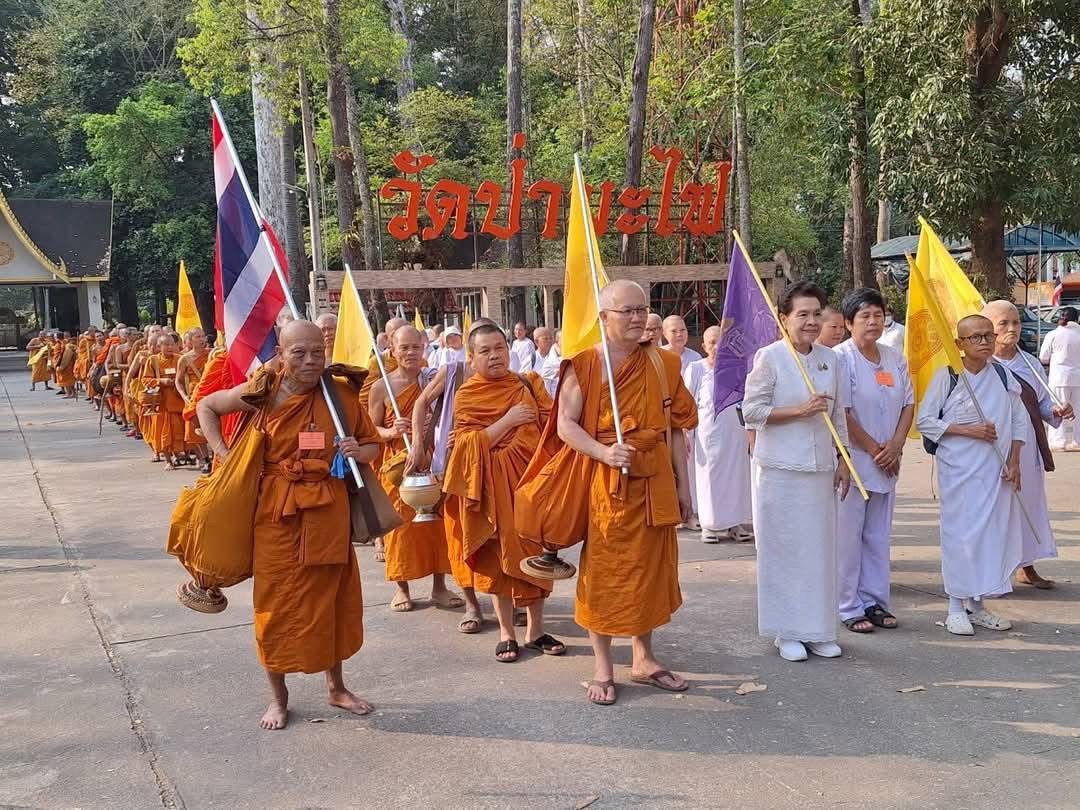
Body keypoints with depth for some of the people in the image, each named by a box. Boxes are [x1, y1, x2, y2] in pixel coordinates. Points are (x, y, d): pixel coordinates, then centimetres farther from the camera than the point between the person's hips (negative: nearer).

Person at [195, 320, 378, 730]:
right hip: (277, 510, -1)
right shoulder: (263, 392, -6)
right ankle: (278, 696, 25)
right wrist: (223, 453, 0)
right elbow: (206, 406, 9)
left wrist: (358, 452, -14)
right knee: (277, 600, 7)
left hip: (328, 510, 2)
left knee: (331, 596, 13)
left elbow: (372, 444, 8)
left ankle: (336, 686, 31)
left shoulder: (341, 394, -3)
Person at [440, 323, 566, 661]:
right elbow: (467, 445, -11)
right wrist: (507, 421, -17)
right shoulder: (466, 396, -2)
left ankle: (535, 630, 20)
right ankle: (506, 633, 16)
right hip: (494, 487, -2)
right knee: (500, 556, 4)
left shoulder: (529, 384, 5)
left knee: (535, 553, 7)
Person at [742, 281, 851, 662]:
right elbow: (751, 410, -10)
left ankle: (818, 629, 20)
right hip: (780, 469, -5)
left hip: (820, 469, 5)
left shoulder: (830, 358, 9)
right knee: (783, 549, 1)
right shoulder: (769, 357, -8)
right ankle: (787, 631, 13)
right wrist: (799, 410, -17)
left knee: (821, 548, 8)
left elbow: (838, 414, 15)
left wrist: (843, 461, 12)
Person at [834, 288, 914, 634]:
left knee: (878, 535, 12)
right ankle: (849, 608, 8)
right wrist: (873, 449, -12)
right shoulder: (840, 358, -11)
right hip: (851, 460, -6)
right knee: (848, 534, -1)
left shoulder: (895, 359, 10)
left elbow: (908, 404, 10)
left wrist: (895, 445, -5)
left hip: (887, 462, 6)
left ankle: (875, 601, 22)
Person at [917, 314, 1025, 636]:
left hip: (996, 470, 4)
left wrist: (1014, 462, 4)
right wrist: (968, 430, -14)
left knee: (994, 533, 7)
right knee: (960, 534, -3)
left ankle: (977, 605, 21)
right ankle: (956, 607, 8)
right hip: (958, 469, -4)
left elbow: (1019, 420, 12)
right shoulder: (946, 376, -6)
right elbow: (925, 421, -6)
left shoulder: (1003, 376, 6)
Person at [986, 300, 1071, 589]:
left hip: (1026, 446, 6)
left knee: (1029, 500, 14)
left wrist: (1056, 411, -4)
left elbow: (1042, 404, 15)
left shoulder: (1030, 364, 10)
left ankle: (1027, 567, 29)